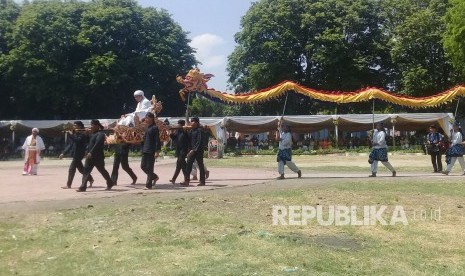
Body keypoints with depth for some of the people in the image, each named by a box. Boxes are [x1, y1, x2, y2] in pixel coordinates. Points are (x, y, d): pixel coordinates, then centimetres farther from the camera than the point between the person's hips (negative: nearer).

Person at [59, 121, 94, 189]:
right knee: (81, 168, 16)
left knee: (71, 169, -7)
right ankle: (90, 179, 28)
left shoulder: (83, 134, -11)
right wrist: (63, 153, 12)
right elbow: (71, 144, 15)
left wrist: (71, 134, -25)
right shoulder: (75, 134, 13)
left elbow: (78, 141, -29)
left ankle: (68, 185, -1)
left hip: (78, 154, -9)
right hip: (75, 154, 9)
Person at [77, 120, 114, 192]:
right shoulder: (92, 134, 16)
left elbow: (97, 144, -26)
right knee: (86, 171, 0)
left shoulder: (100, 134, -13)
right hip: (90, 156, 9)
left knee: (102, 171, 5)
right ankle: (83, 187, -2)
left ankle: (110, 183, 24)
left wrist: (91, 153, -30)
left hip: (98, 157, -9)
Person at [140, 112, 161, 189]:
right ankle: (154, 177, 28)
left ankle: (149, 184, 5)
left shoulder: (154, 128, -9)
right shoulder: (146, 127, 14)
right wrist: (142, 149, 15)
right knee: (143, 166, 9)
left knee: (149, 168, -3)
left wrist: (157, 151, -18)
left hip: (151, 151, -8)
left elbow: (157, 140, -13)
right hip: (145, 150, 8)